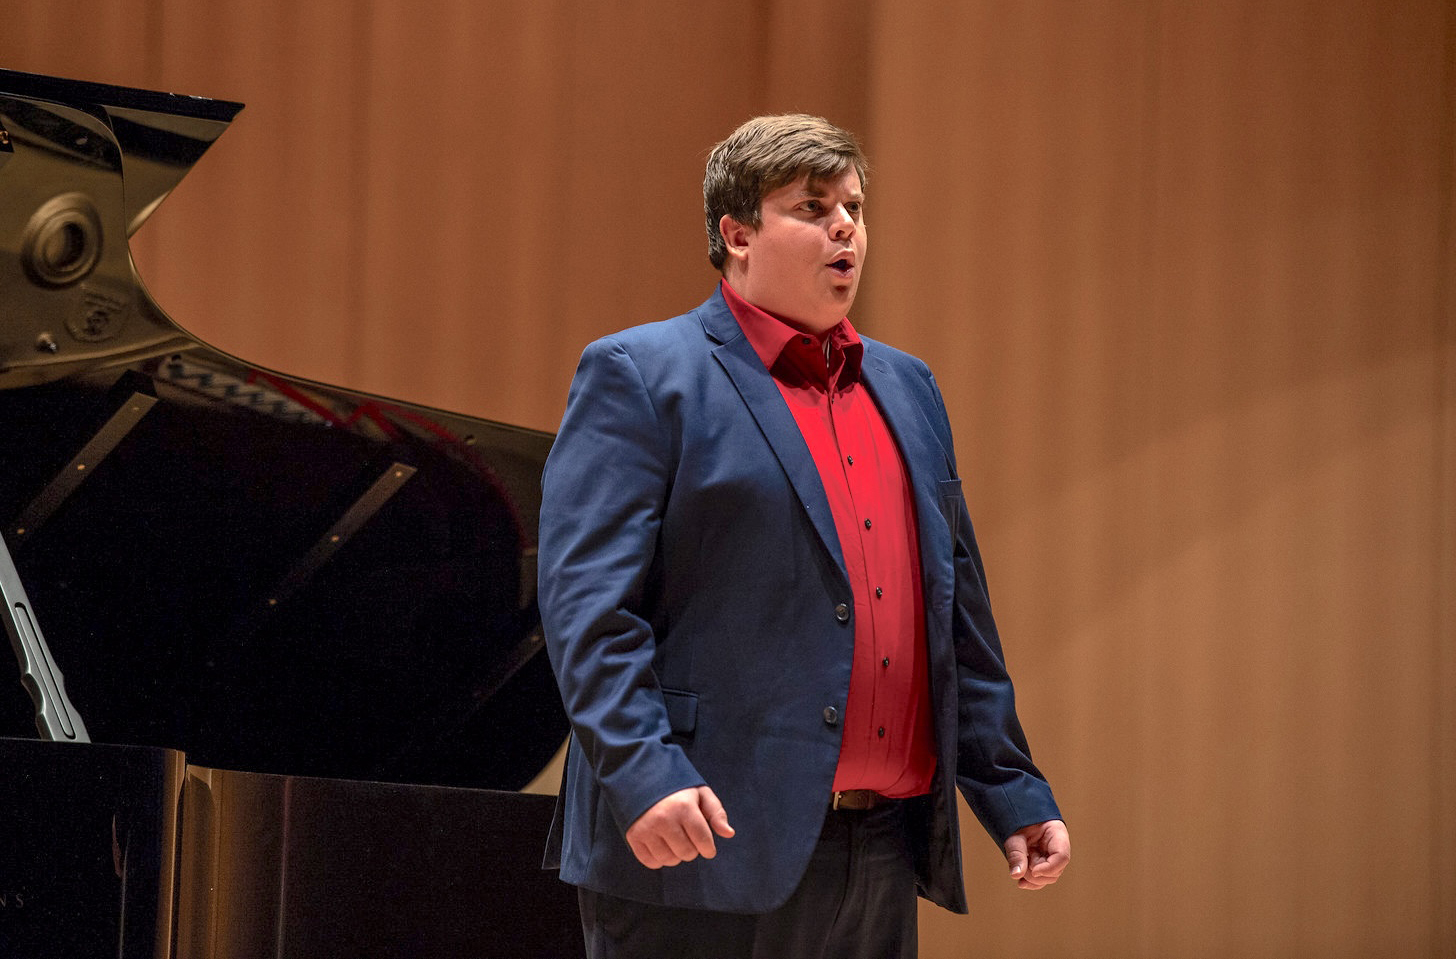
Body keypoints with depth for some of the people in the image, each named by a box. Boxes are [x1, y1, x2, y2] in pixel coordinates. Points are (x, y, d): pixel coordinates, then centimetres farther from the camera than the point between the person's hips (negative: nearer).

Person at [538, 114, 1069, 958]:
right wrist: (643, 776, -23)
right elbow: (587, 601, -12)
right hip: (705, 856, -6)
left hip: (882, 855, 7)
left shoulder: (906, 388, 19)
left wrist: (1016, 796, 17)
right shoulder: (640, 377, -3)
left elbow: (959, 615, 22)